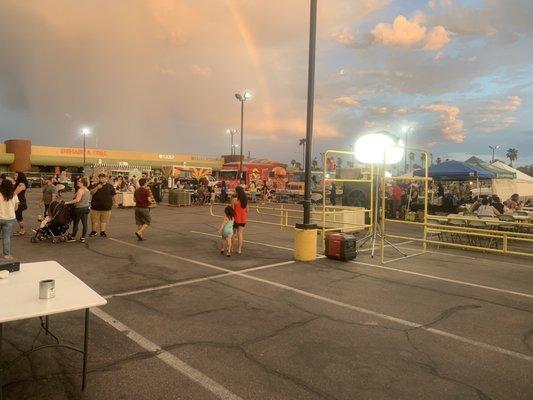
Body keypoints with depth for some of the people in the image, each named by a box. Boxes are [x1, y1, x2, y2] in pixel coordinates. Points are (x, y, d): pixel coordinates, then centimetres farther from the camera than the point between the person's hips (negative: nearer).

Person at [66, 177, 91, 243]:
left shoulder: (80, 190, -16)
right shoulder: (88, 191, 11)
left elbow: (77, 200, -26)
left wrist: (68, 202, -21)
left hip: (79, 208, -8)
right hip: (86, 207, 8)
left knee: (76, 223, 5)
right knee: (85, 223, 6)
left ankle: (73, 237, 15)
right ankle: (83, 238, 11)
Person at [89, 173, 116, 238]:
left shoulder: (110, 186, 5)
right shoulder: (95, 186, 6)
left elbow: (113, 196, 11)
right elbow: (91, 193, -7)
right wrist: (97, 188, -18)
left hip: (106, 207, 0)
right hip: (96, 206, 0)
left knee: (104, 220, 5)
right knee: (95, 220, 6)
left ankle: (102, 232, 15)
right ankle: (94, 231, 20)